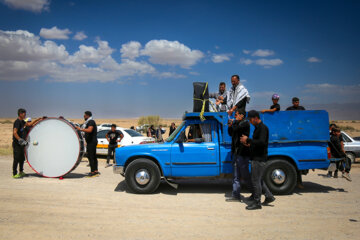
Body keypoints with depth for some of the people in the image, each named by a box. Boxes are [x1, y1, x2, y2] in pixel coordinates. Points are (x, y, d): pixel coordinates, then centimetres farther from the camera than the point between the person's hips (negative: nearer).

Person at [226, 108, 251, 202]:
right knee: (236, 176, 10)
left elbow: (236, 129, -25)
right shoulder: (237, 123, 16)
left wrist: (233, 123, -5)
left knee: (245, 175, -1)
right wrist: (230, 126, 4)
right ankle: (236, 195, 17)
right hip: (236, 152, 9)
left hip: (243, 153, -9)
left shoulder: (245, 123, -9)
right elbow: (231, 133, 22)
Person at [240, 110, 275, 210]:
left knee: (256, 180, -4)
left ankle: (257, 203, 6)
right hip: (256, 158, 10)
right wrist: (249, 144, 8)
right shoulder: (257, 128, 16)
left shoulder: (263, 128, -15)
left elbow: (262, 142, -26)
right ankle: (269, 196, 27)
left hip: (259, 159, -10)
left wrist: (248, 140, -21)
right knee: (258, 179, 18)